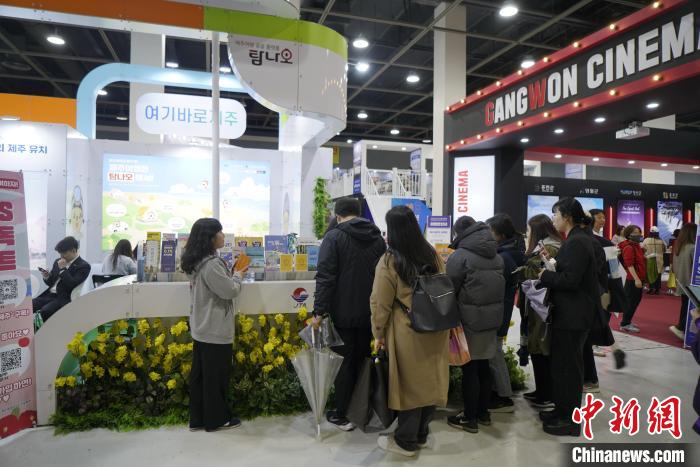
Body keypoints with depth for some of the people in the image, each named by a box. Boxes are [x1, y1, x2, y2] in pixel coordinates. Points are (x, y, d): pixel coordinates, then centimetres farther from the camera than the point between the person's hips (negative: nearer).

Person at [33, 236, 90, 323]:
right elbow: (51, 283, 22)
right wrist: (46, 277, -1)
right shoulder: (58, 262, 16)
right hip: (49, 295, 7)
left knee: (45, 311, -31)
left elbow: (72, 285, -17)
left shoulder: (83, 266, -6)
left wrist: (63, 269, -13)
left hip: (64, 298, -7)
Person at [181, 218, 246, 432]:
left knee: (200, 373, 15)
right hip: (215, 330, -9)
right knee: (216, 376, 5)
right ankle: (217, 419, 19)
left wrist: (230, 274, 7)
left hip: (202, 328, 9)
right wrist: (238, 275, -3)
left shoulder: (197, 262, 8)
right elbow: (230, 291, -19)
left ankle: (197, 419, 26)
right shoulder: (211, 264, -22)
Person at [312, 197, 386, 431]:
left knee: (345, 361, 5)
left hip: (343, 313, -4)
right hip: (370, 313, 5)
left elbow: (325, 277, -17)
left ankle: (343, 416, 14)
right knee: (362, 359, 15)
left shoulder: (334, 237, -9)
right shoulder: (378, 238, 8)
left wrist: (319, 311, -15)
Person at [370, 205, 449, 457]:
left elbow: (381, 304, -12)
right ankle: (420, 434, 35)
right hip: (435, 330, 6)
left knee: (409, 384, 8)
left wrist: (379, 334, 1)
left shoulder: (389, 261, -15)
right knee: (428, 382, 17)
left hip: (407, 333, -5)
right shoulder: (433, 254, 2)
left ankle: (406, 441, 25)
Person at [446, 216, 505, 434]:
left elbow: (450, 288, -9)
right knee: (483, 365, 17)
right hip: (493, 316, 7)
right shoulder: (496, 256, 9)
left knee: (469, 367, 2)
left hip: (470, 318, -7)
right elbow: (499, 286, 11)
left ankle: (470, 418, 12)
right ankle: (483, 412, 28)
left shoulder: (460, 255, -13)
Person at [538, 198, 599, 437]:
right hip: (570, 314, 10)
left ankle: (570, 420, 13)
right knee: (563, 363, 17)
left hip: (573, 316, -10)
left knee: (567, 365, 1)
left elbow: (570, 280, -24)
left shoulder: (576, 242, -19)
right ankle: (563, 410, 30)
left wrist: (545, 275, -12)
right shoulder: (577, 239, 13)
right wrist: (551, 262, 5)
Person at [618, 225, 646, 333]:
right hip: (633, 280, -10)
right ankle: (624, 324, 2)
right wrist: (636, 279, -29)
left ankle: (627, 321, 25)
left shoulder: (636, 246, 14)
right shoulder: (629, 248, -18)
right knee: (631, 301, -5)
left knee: (636, 300, 16)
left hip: (638, 279, 10)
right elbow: (630, 265, -24)